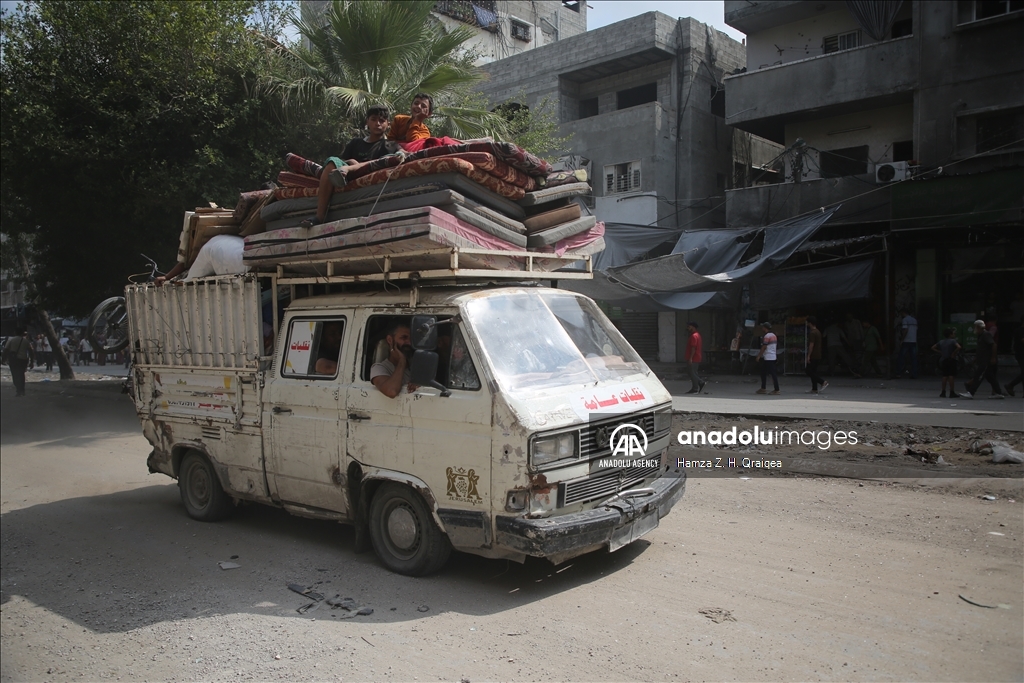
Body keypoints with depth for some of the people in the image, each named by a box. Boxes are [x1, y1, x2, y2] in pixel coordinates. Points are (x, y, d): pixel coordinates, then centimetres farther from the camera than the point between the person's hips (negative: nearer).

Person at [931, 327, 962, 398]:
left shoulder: (941, 341, 9)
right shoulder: (953, 341, -10)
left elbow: (933, 348, 14)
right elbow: (958, 347, -28)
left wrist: (940, 352, 8)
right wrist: (954, 353, -15)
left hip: (943, 360, 6)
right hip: (951, 360, -6)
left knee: (944, 376, 9)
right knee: (951, 376, -4)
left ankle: (943, 392, 8)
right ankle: (952, 392, -4)